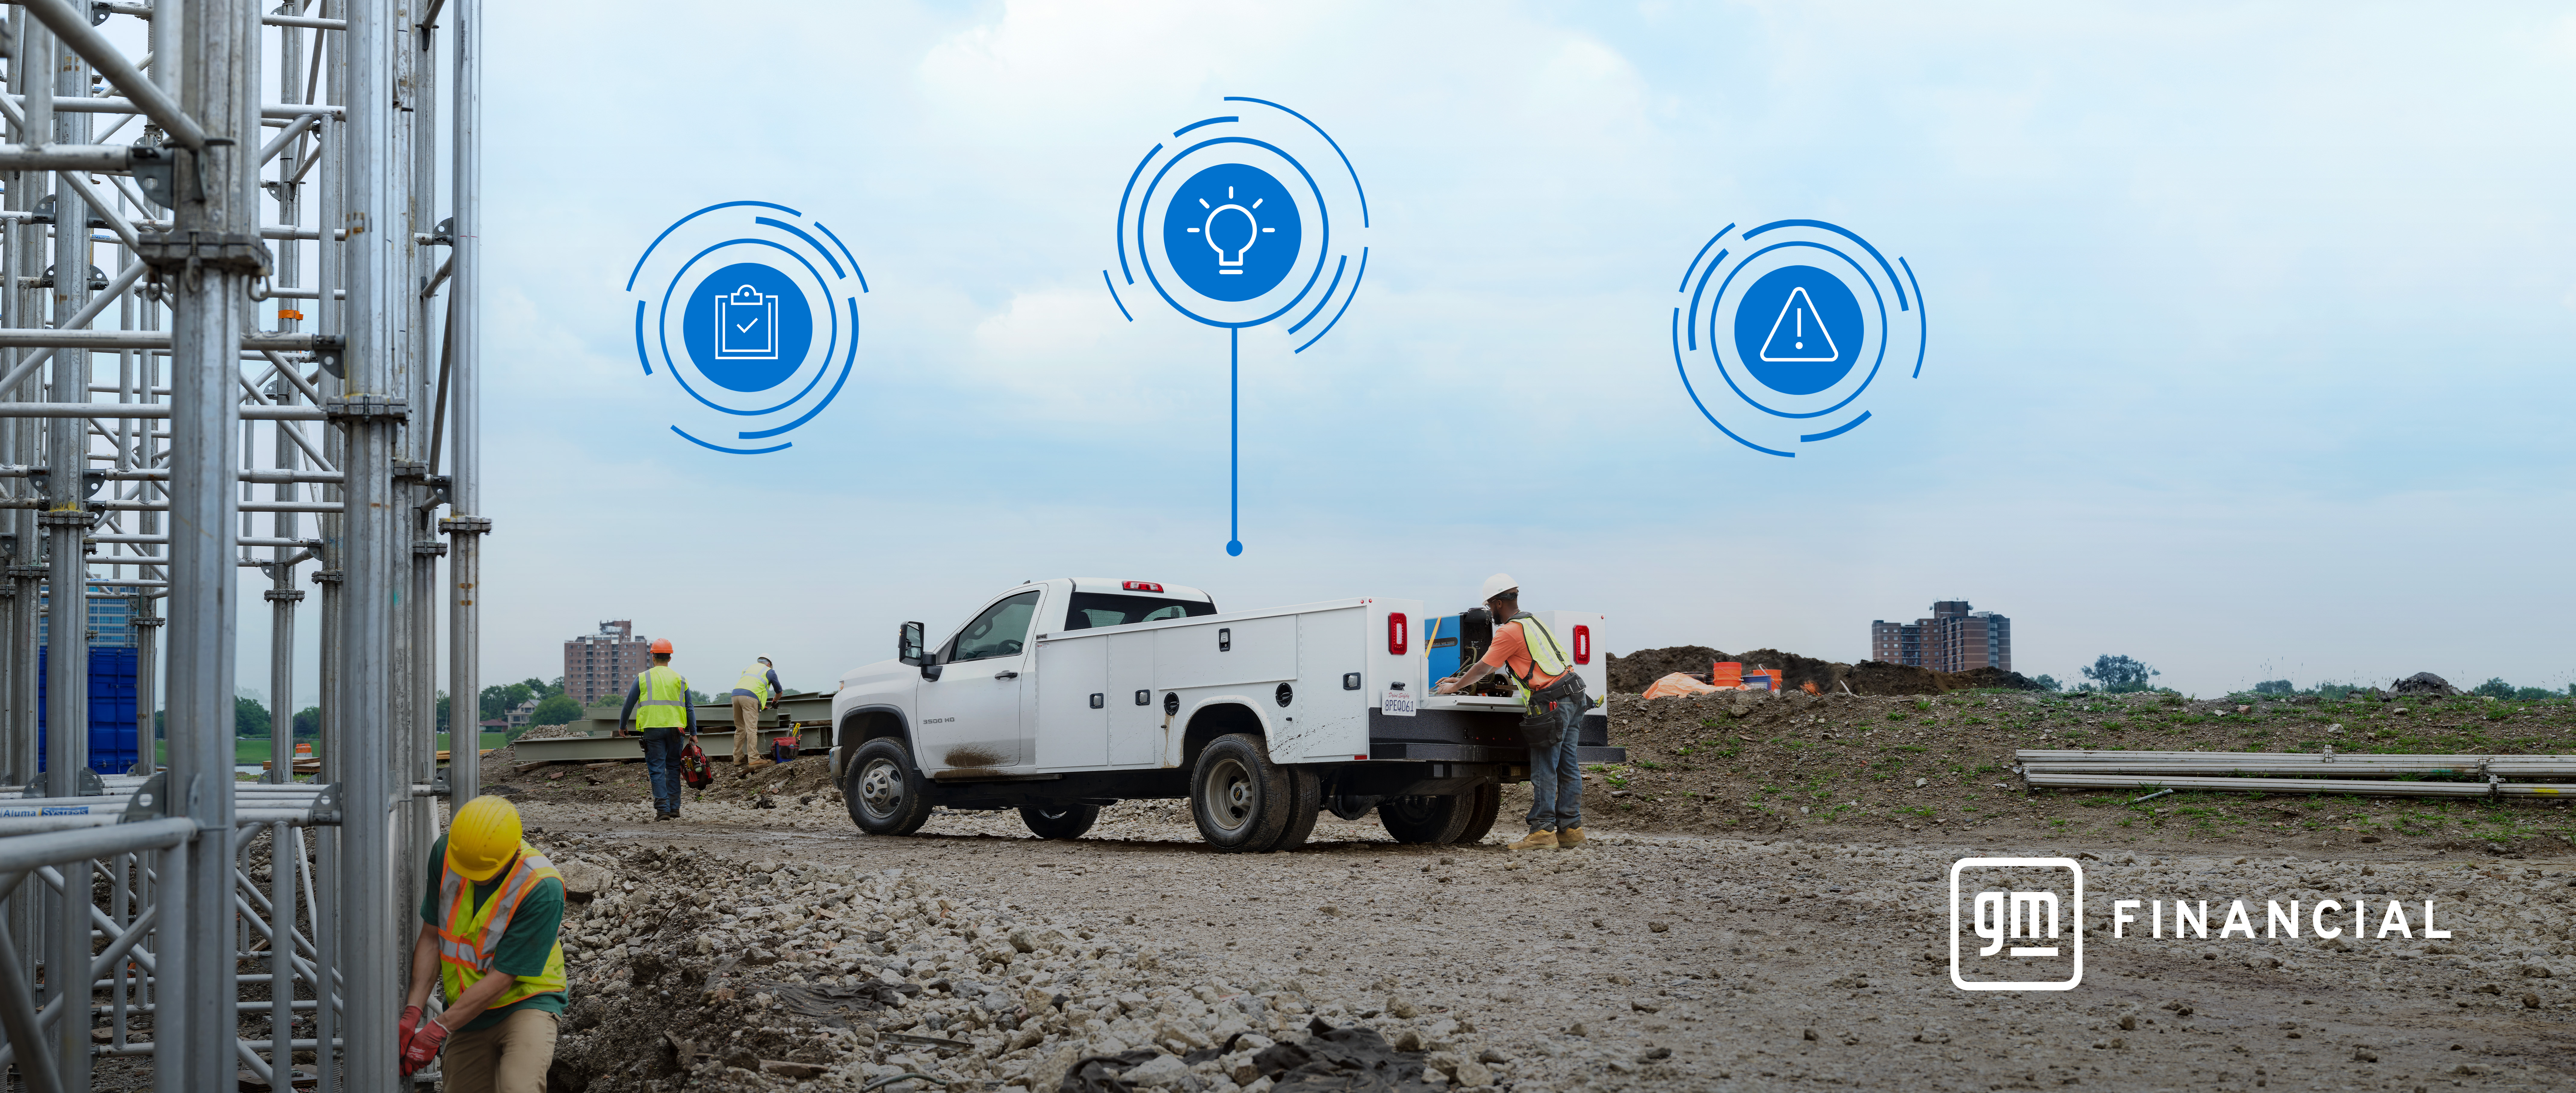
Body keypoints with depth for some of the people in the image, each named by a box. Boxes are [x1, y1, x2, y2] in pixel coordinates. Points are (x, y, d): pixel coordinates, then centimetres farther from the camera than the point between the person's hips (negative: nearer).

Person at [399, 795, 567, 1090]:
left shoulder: (543, 888, -26)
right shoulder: (446, 853, -10)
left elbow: (502, 978, -21)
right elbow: (432, 937, -2)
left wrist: (438, 1030, -20)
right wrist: (412, 1012, -10)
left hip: (525, 1002, -5)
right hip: (467, 1009, 5)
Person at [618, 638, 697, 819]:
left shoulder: (643, 678, 5)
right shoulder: (680, 679, 9)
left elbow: (629, 704, 9)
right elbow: (689, 708, 7)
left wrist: (622, 725, 23)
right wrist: (694, 733, 10)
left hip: (653, 729, -2)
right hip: (676, 729, 2)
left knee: (657, 770, -1)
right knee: (673, 769, 11)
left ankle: (663, 809, -9)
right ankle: (674, 809, 12)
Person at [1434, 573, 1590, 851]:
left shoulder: (1510, 632, -10)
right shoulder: (1531, 621, 21)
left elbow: (1482, 668, -1)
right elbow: (1494, 666, 29)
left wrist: (1454, 688, 14)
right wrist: (1462, 680, 32)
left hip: (1552, 704, -9)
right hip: (1573, 695, 9)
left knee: (1544, 771, -7)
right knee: (1567, 768, 8)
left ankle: (1542, 831, -8)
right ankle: (1571, 828, 9)